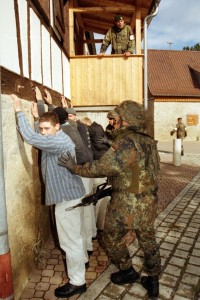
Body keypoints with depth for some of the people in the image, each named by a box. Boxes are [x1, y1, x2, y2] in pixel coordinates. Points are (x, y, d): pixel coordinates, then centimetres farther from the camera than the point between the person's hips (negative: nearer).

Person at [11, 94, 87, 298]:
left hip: (67, 197, -10)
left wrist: (19, 111, -22)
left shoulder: (60, 141, -24)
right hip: (68, 194, 10)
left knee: (70, 240, 1)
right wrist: (36, 117, 13)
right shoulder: (55, 139, 8)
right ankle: (80, 261, 46)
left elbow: (30, 137, -32)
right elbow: (38, 137, 24)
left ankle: (77, 282, 16)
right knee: (73, 236, 26)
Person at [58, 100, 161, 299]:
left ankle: (127, 271, 36)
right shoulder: (149, 141, 4)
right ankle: (152, 281, 36)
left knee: (111, 238, 17)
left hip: (126, 203, -7)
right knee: (148, 240, 21)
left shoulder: (126, 142, -21)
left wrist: (74, 167, -10)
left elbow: (102, 167, -22)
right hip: (149, 201, 8)